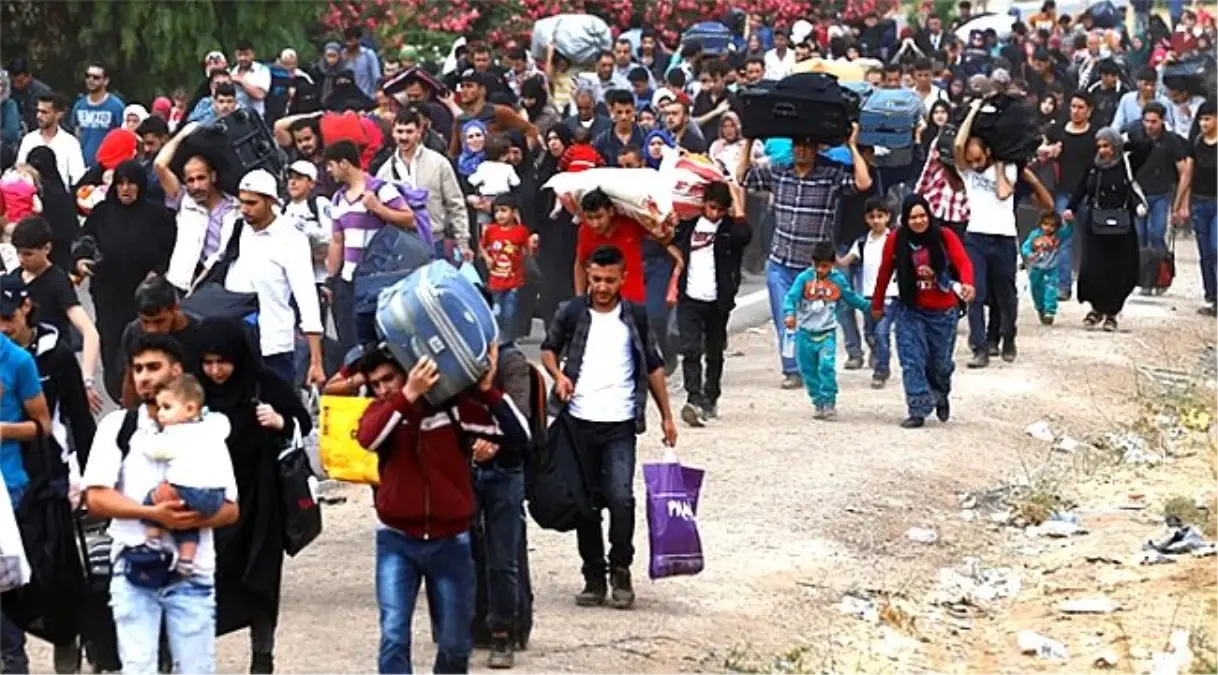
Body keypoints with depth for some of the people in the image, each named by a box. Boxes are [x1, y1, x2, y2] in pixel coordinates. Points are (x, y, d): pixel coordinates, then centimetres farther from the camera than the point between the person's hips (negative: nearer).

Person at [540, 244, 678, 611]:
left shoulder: (635, 317, 5)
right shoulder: (571, 313, 3)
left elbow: (653, 366, 12)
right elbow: (549, 348, 17)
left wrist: (666, 416, 11)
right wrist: (558, 375, -5)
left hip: (620, 425, -1)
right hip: (579, 422, 1)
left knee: (620, 498, -15)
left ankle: (621, 570, 2)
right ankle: (594, 577, 16)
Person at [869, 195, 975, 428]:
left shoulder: (945, 236, -10)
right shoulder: (895, 240, -7)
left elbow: (963, 261, -22)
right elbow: (885, 272, 2)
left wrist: (967, 283, -43)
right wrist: (877, 304, 10)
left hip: (943, 312, 0)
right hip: (910, 311, 0)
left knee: (940, 362, 12)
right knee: (912, 361, -9)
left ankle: (941, 395, 42)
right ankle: (918, 410, -4)